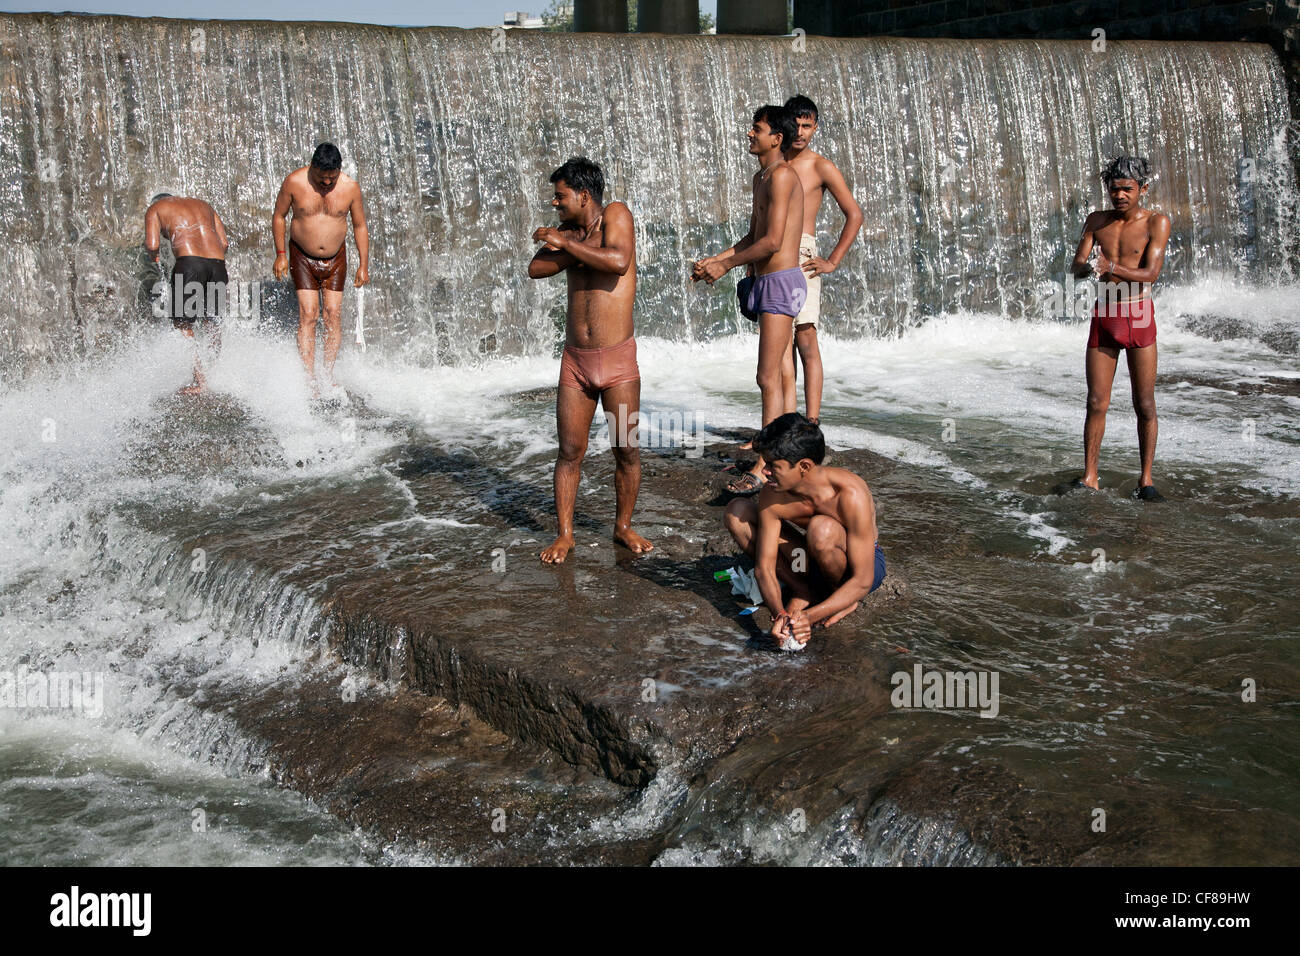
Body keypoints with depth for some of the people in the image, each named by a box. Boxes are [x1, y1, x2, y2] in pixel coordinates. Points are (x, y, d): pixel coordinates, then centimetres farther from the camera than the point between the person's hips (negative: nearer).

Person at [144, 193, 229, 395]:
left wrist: (154, 256, 23)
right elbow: (224, 243, 17)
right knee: (211, 322, 18)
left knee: (182, 325, 2)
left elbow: (152, 244, 2)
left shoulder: (155, 208, 19)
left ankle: (201, 380, -7)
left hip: (189, 262, -5)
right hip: (217, 263, 5)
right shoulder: (204, 205, 32)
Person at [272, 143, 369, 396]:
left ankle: (329, 377, 2)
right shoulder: (294, 182, -13)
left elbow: (360, 226, 2)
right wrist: (280, 255, -3)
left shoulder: (350, 187, -10)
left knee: (333, 315, -4)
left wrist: (364, 265, 0)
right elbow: (278, 216, 0)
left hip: (335, 259, 2)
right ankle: (310, 380, -11)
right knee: (307, 315, -10)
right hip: (302, 258, -1)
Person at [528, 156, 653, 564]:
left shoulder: (616, 215, -4)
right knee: (570, 451, 3)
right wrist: (584, 249, -13)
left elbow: (618, 260, -23)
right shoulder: (569, 229, 10)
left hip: (618, 359, -4)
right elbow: (536, 269, -5)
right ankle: (564, 534, 13)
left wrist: (566, 243, -15)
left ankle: (623, 526, 20)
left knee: (626, 449, 2)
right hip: (575, 360, 4)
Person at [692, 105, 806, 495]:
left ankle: (766, 467, -10)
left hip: (781, 281, -10)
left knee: (768, 379, -11)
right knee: (774, 376, 14)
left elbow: (772, 241, -21)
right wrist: (714, 260, 11)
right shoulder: (761, 178, 17)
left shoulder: (782, 175, -14)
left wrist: (726, 266, -12)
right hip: (768, 284, 10)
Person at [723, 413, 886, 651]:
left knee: (821, 529, -40)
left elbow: (862, 581, -32)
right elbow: (764, 567, -18)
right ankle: (803, 591, -7)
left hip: (864, 563, -5)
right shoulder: (771, 496, -22)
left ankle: (846, 600, -9)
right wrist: (780, 613, -38)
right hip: (811, 560, 5)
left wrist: (810, 617, -44)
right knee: (737, 512, -14)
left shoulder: (851, 495, -35)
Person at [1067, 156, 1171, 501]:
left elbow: (1150, 273, -16)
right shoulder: (1097, 221, 6)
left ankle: (1145, 479, 8)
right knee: (1096, 403, 3)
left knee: (1144, 405, 0)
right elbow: (1076, 267, 0)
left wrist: (1111, 268, -32)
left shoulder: (1156, 222, -6)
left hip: (1139, 319, -3)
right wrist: (1088, 268, -24)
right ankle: (1090, 476, 10)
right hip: (1103, 319, 3)